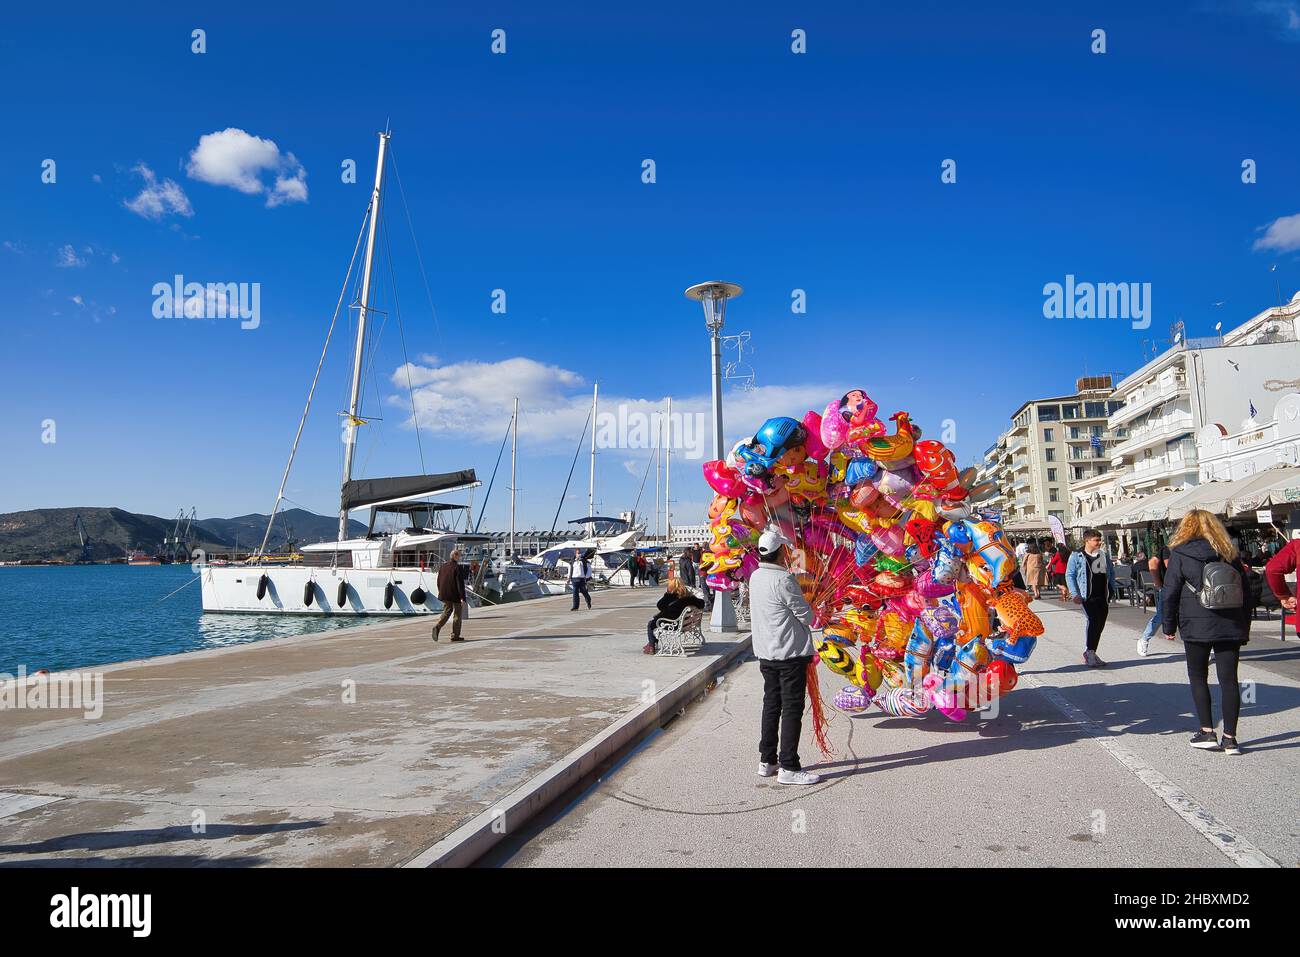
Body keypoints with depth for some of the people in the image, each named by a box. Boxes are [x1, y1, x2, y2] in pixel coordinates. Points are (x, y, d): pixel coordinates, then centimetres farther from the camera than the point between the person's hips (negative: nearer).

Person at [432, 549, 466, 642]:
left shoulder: (442, 566, 6)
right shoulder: (458, 568, -15)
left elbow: (438, 581, 13)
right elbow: (460, 584, -17)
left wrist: (440, 592, 24)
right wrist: (462, 598, -16)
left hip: (444, 595, 6)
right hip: (455, 595, -6)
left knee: (446, 612, 17)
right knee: (457, 615, 7)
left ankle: (437, 627, -7)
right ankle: (455, 635, 10)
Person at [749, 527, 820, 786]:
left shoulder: (755, 577, 6)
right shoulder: (783, 580, -20)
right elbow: (807, 616, -13)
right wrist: (806, 614, 7)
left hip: (765, 653, 8)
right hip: (790, 653, -8)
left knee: (771, 705, 16)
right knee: (792, 709, -1)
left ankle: (767, 760, 23)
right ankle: (788, 768, 1)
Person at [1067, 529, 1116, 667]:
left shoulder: (1104, 555, 15)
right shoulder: (1077, 556, -1)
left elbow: (1111, 573, 22)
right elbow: (1069, 575, -3)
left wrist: (1111, 591, 11)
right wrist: (1074, 594, -12)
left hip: (1103, 597, 6)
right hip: (1088, 597, -6)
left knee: (1100, 625, 7)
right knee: (1093, 620, -20)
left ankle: (1091, 655, 18)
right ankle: (1089, 652, -14)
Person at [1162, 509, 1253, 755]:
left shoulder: (1180, 554, -3)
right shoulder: (1230, 555, 9)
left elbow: (1170, 593, -4)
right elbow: (1245, 594, 11)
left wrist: (1169, 626, 4)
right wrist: (1244, 629, 15)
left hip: (1197, 626, -3)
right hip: (1231, 627, 3)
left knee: (1198, 678, 10)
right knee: (1229, 679, 6)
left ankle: (1207, 732, 6)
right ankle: (1230, 738, 7)